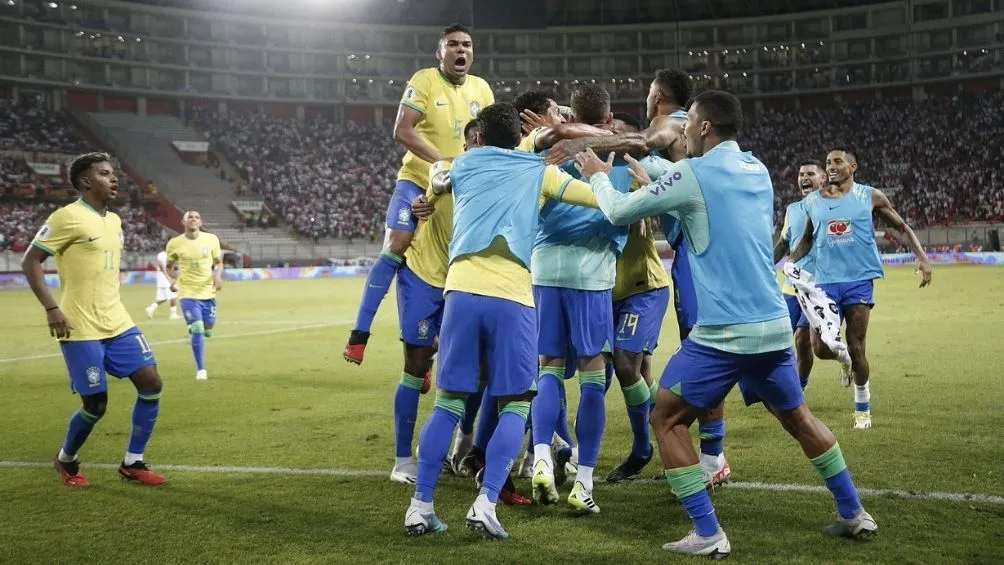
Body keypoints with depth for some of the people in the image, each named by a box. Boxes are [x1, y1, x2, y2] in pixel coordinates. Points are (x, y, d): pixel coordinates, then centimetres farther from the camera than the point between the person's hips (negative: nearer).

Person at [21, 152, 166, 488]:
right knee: (95, 405, -3)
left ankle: (132, 463, 11)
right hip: (81, 330, -7)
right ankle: (66, 461, 25)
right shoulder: (67, 217, -11)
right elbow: (30, 261, -11)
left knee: (151, 384, -2)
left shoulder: (114, 220, 13)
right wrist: (51, 308, -19)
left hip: (118, 324, 7)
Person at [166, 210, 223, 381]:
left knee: (207, 331, 13)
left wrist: (218, 275, -13)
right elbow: (169, 266, 8)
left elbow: (219, 262, 8)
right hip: (188, 293, -3)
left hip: (208, 292, 3)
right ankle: (201, 369, 0)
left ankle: (193, 328, 51)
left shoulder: (211, 239, -4)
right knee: (198, 330, -14)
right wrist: (172, 281, -12)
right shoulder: (174, 243, -6)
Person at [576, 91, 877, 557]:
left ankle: (708, 534, 1)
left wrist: (598, 176, 20)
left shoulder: (691, 173, -8)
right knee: (797, 417, 24)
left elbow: (619, 213, 1)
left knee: (667, 420, 6)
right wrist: (655, 189, 33)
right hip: (774, 326, 7)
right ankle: (854, 514, 30)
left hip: (723, 333, -7)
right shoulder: (758, 170, 12)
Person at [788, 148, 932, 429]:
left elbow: (902, 227, 8)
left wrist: (922, 257, -5)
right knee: (821, 348, -5)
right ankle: (848, 359, 32)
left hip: (859, 280, -2)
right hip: (826, 281, 3)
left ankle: (863, 408, 18)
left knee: (856, 349, -3)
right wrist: (792, 261, 4)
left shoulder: (870, 196, 1)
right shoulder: (812, 202, 8)